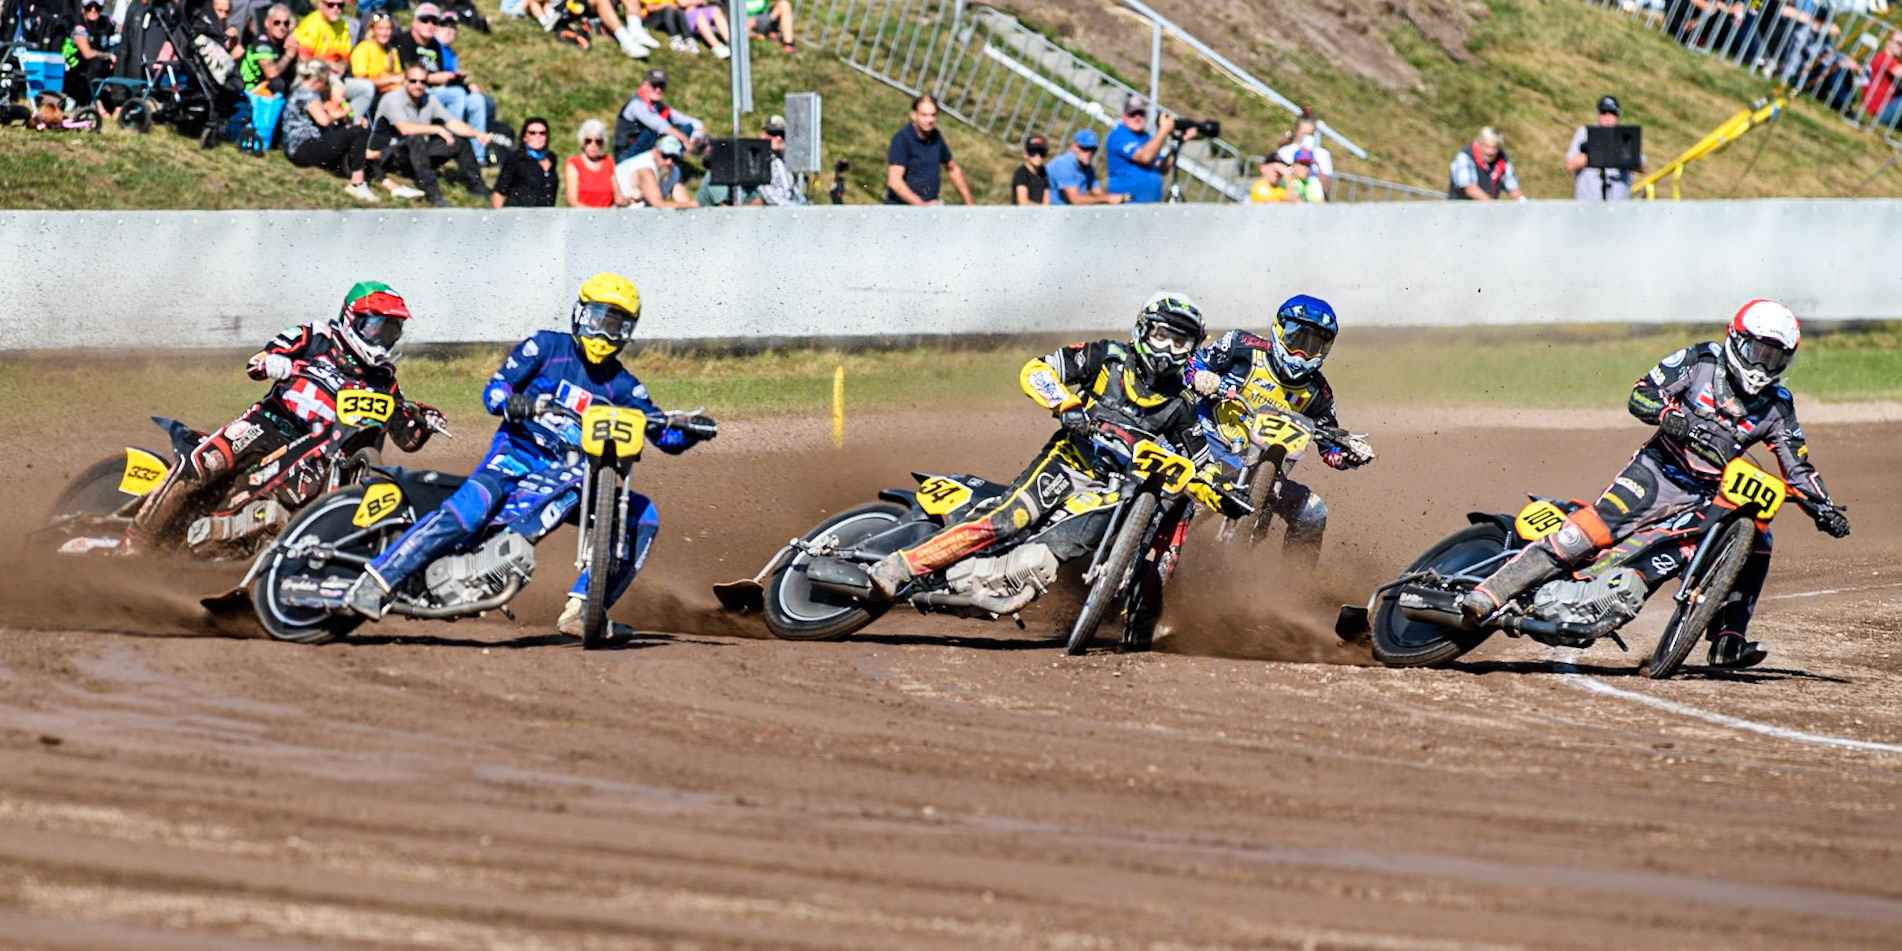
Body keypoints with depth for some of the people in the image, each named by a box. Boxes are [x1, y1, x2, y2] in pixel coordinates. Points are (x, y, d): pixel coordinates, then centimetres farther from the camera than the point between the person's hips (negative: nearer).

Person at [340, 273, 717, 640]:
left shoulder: (621, 385, 15)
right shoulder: (547, 346, 6)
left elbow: (666, 438, 13)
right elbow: (494, 388, -2)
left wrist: (691, 431, -9)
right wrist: (512, 403, -25)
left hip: (572, 480, 5)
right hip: (518, 456, -5)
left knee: (643, 515, -10)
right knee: (469, 509, -32)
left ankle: (581, 610, -14)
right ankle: (375, 582, -31)